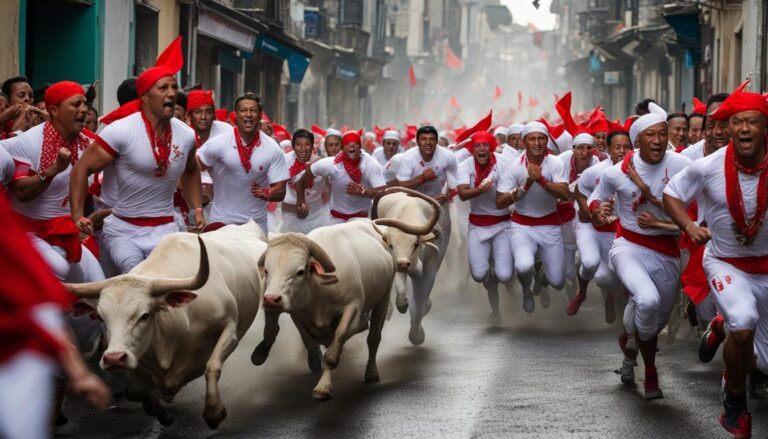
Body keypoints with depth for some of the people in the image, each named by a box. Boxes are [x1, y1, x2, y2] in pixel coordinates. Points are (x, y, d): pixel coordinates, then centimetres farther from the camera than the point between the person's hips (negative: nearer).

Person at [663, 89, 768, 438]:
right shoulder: (708, 167, -17)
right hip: (726, 262, -2)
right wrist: (689, 226, -17)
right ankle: (735, 399, -3)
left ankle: (720, 331, 41)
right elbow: (671, 193, 0)